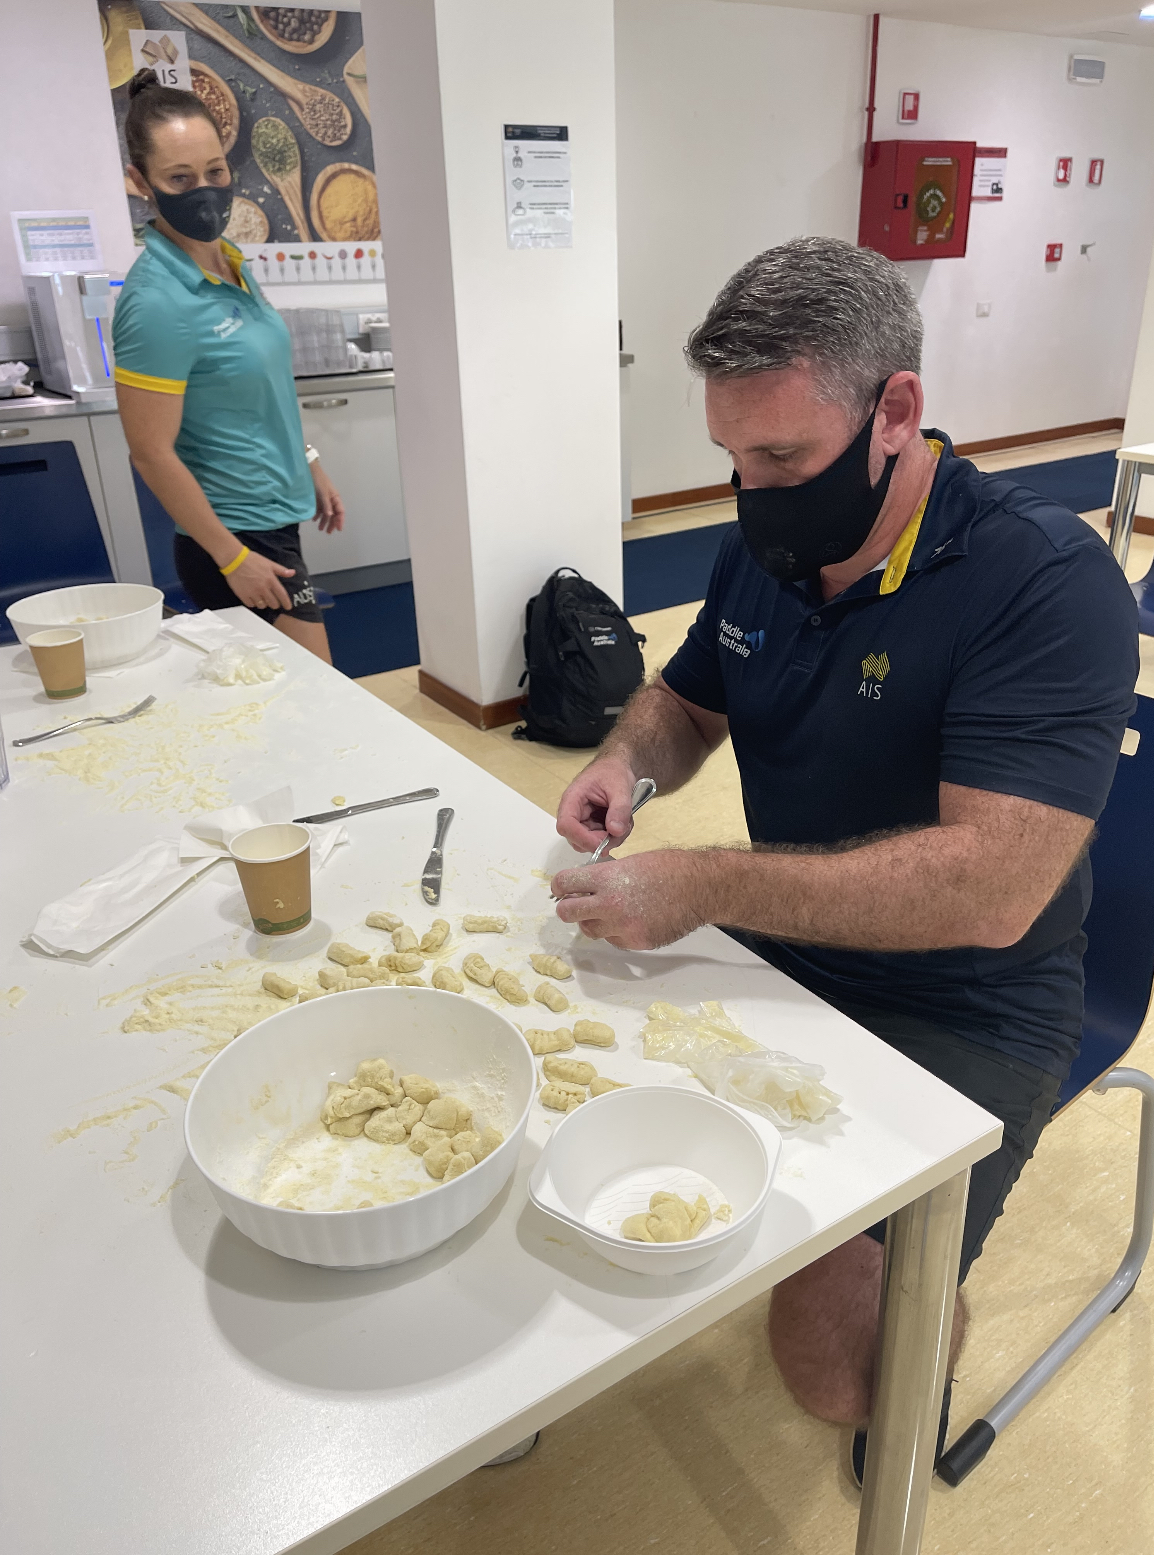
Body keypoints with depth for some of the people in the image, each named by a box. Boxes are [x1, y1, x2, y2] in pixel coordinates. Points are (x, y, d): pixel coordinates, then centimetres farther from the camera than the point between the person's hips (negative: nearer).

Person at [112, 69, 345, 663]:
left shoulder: (231, 263, 6)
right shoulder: (158, 301, -20)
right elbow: (152, 453, -19)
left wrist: (311, 466, 21)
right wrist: (232, 559, -16)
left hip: (276, 514, 8)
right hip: (236, 536, -8)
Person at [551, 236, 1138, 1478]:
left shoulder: (1048, 583, -21)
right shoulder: (764, 548, 0)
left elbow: (990, 889, -29)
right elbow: (686, 701, 17)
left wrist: (705, 886, -31)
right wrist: (625, 760, -6)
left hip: (961, 1014, -6)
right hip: (782, 953, 7)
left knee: (834, 1358, -16)